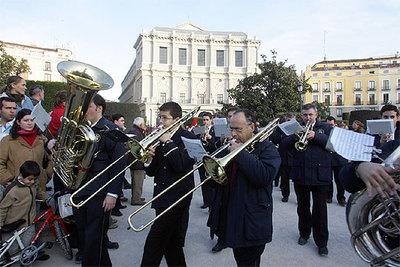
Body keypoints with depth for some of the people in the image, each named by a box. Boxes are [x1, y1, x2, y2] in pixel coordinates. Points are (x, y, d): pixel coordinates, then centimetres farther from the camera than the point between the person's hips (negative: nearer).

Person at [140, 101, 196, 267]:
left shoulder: (188, 137, -7)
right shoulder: (159, 138, 11)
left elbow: (181, 165, -22)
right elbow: (151, 172, 11)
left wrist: (168, 142, -18)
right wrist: (149, 158, -9)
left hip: (176, 198, -7)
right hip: (162, 197, 8)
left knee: (154, 244, -8)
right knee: (171, 243, 19)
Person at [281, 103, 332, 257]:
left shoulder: (325, 127, 7)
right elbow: (284, 144, -1)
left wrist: (315, 135, -21)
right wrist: (296, 136, -18)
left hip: (320, 175, -2)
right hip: (300, 174, 2)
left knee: (320, 209, 2)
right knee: (302, 207, 15)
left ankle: (321, 242, 14)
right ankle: (304, 233, 34)